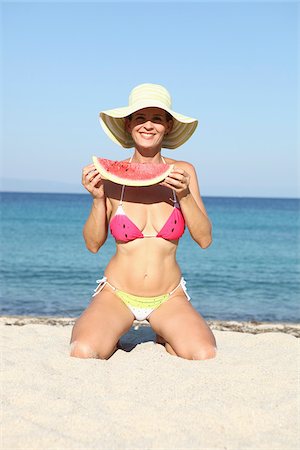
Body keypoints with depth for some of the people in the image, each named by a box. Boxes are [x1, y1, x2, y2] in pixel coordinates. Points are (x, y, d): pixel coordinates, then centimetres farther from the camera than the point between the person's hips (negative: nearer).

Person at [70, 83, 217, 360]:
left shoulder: (183, 172, -2)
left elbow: (204, 239, -5)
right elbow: (93, 244, -1)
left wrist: (184, 195, -18)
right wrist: (98, 199, -16)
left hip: (169, 298, 1)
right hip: (117, 293, -1)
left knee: (206, 357, -23)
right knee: (83, 354, -27)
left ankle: (165, 337, 11)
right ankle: (110, 339, 10)